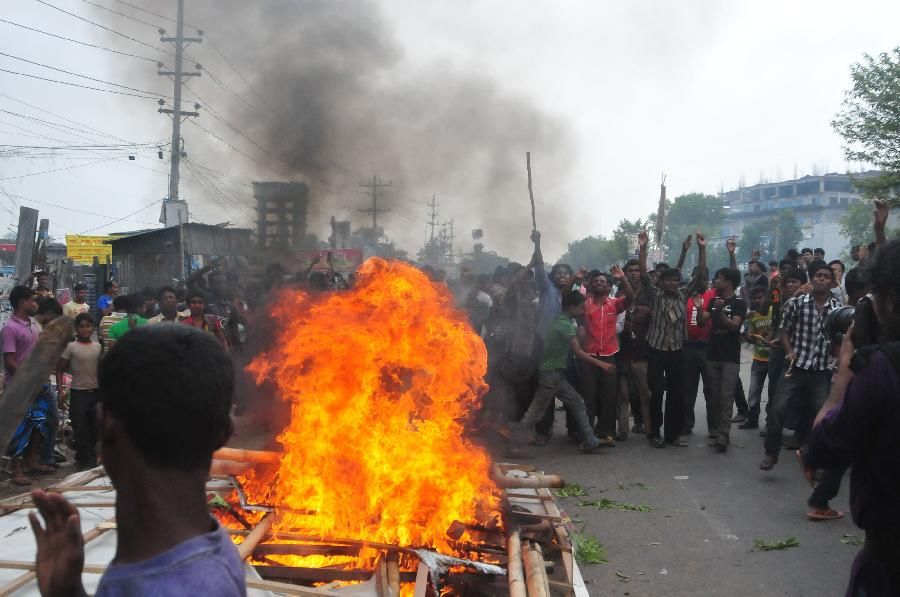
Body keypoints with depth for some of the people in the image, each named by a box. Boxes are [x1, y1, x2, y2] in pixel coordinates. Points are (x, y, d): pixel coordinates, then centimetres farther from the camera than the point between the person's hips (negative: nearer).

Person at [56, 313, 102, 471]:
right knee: (80, 427, 1)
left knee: (95, 427, 9)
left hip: (95, 391, 3)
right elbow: (60, 370, -3)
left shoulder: (98, 346, 5)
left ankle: (91, 456, 24)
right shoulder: (71, 347, -6)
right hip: (78, 392, -3)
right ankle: (83, 459, 12)